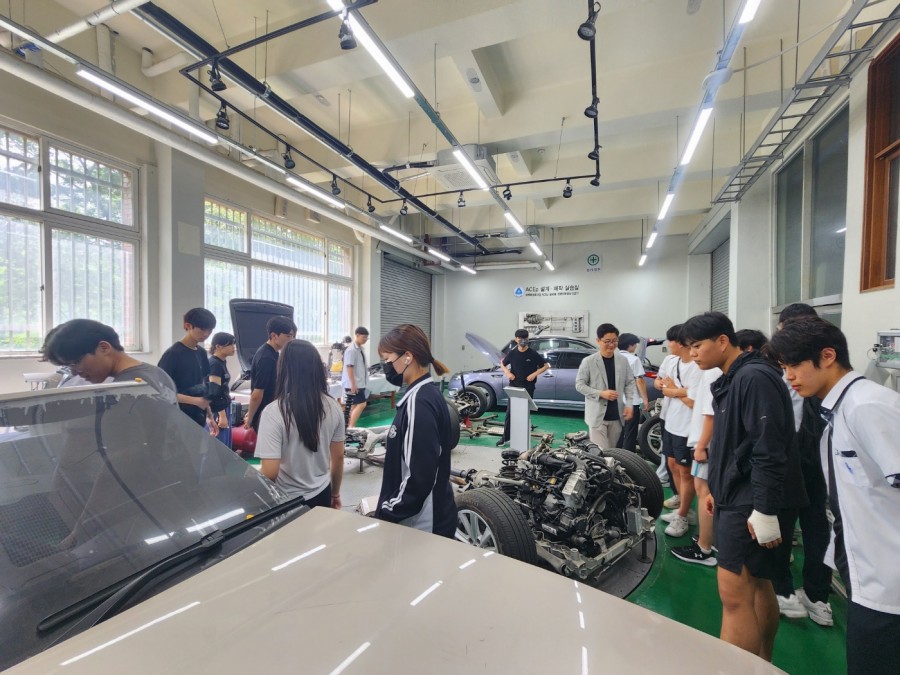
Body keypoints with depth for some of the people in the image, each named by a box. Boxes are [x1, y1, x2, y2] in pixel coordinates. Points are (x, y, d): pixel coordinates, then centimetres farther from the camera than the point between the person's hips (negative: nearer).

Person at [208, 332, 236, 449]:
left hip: (224, 408, 9)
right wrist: (222, 415, -21)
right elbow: (214, 393, -20)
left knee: (226, 447, 15)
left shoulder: (221, 362, 11)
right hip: (217, 411, -9)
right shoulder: (214, 364, -17)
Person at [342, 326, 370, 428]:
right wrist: (353, 384, -22)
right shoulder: (351, 350, -16)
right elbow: (349, 367, -20)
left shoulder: (360, 349, 10)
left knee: (355, 406, 12)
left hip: (360, 383, 9)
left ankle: (350, 427, 21)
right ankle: (350, 427, -3)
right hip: (353, 384, -9)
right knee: (361, 404, -11)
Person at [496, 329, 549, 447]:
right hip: (514, 386, 2)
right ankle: (505, 438, 10)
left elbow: (546, 365, 2)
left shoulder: (533, 354, -6)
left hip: (528, 387, -2)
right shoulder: (512, 353, 0)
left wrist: (534, 374, -11)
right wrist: (507, 373, -4)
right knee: (509, 412, 1)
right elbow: (502, 364, 15)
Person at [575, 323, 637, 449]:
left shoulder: (623, 360, 2)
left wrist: (630, 404, -3)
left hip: (616, 415, 4)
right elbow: (579, 385, -7)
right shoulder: (588, 361, -10)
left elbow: (630, 383, 8)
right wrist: (601, 393, -18)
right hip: (597, 414, -4)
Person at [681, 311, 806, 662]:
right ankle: (762, 662, 35)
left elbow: (770, 451, -22)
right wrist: (717, 489, 20)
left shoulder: (755, 378, -17)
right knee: (758, 584, 20)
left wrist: (765, 510, -21)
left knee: (735, 593, -6)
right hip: (736, 498, 10)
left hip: (753, 506, -10)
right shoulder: (730, 380, 13)